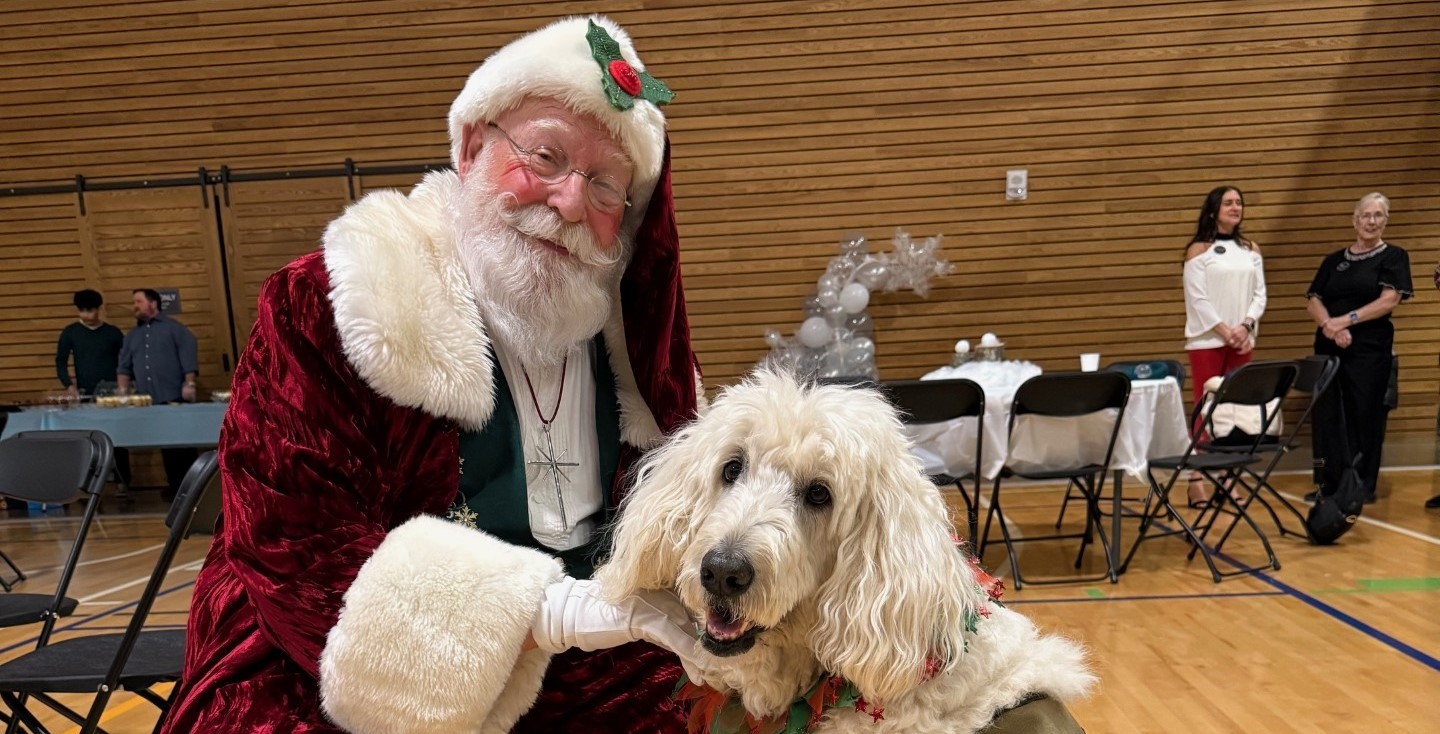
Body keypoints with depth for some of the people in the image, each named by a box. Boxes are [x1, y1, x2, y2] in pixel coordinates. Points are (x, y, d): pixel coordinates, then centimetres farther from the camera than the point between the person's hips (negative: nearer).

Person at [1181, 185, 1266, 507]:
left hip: (1243, 340, 5)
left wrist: (1245, 326, -9)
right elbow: (1197, 298, -8)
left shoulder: (1251, 250, 12)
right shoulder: (1198, 250, -2)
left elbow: (1260, 294, 7)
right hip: (1208, 340, -5)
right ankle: (1197, 479, -4)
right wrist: (1224, 331, -14)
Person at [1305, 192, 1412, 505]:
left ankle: (1363, 485, 11)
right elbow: (1313, 301, 5)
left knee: (1365, 415, 1)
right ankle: (1330, 482, 11)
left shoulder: (1393, 257, 3)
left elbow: (1388, 301, -10)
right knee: (1327, 413, 2)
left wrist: (1345, 320, -16)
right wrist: (1329, 325, -14)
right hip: (1329, 346, 4)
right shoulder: (1334, 260, 13)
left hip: (1370, 348, -4)